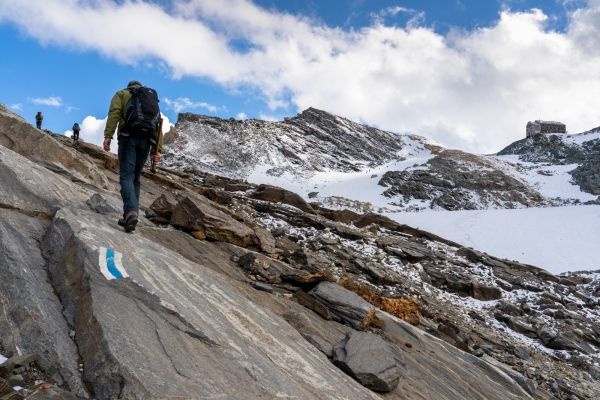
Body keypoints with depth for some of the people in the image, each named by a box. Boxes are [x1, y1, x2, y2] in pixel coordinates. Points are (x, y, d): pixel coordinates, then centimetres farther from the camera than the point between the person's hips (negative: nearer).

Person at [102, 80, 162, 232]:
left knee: (127, 177, -10)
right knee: (135, 179, 11)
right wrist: (157, 150, 11)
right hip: (146, 140, 4)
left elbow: (114, 113, -4)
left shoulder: (121, 94, 16)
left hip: (128, 137, -4)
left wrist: (108, 135, -10)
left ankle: (131, 212, -32)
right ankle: (130, 216, 6)